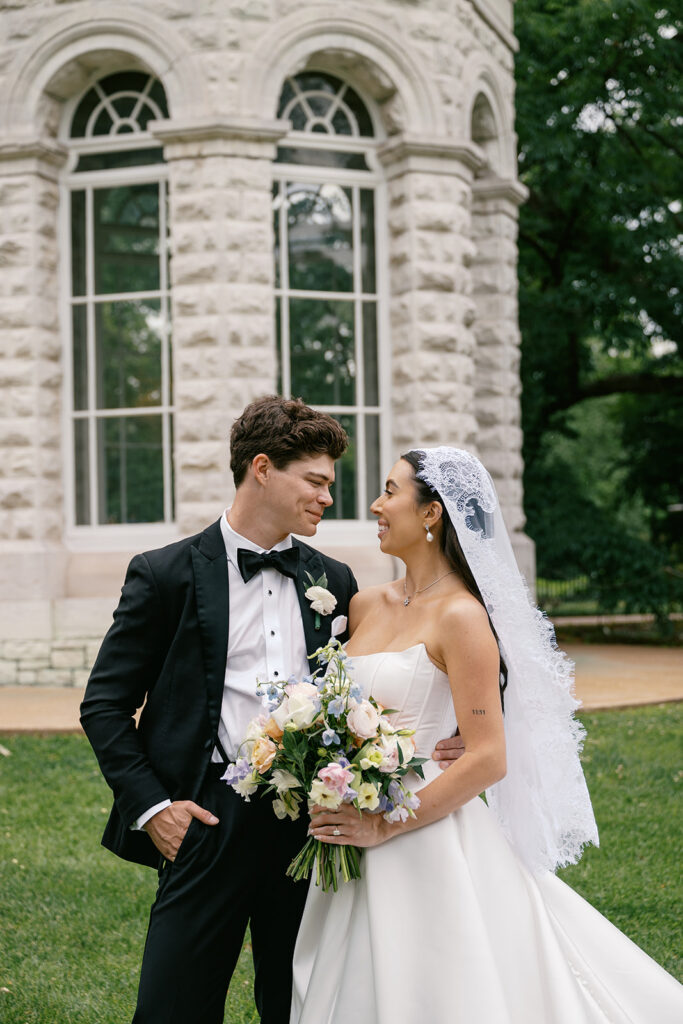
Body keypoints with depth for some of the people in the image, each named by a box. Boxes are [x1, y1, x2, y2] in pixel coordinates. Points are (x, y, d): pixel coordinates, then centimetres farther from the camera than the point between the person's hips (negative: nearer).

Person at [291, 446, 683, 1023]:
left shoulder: (461, 616, -13)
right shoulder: (366, 606, 8)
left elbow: (488, 759, -18)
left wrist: (385, 825, -19)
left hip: (424, 842, -7)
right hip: (351, 849, 7)